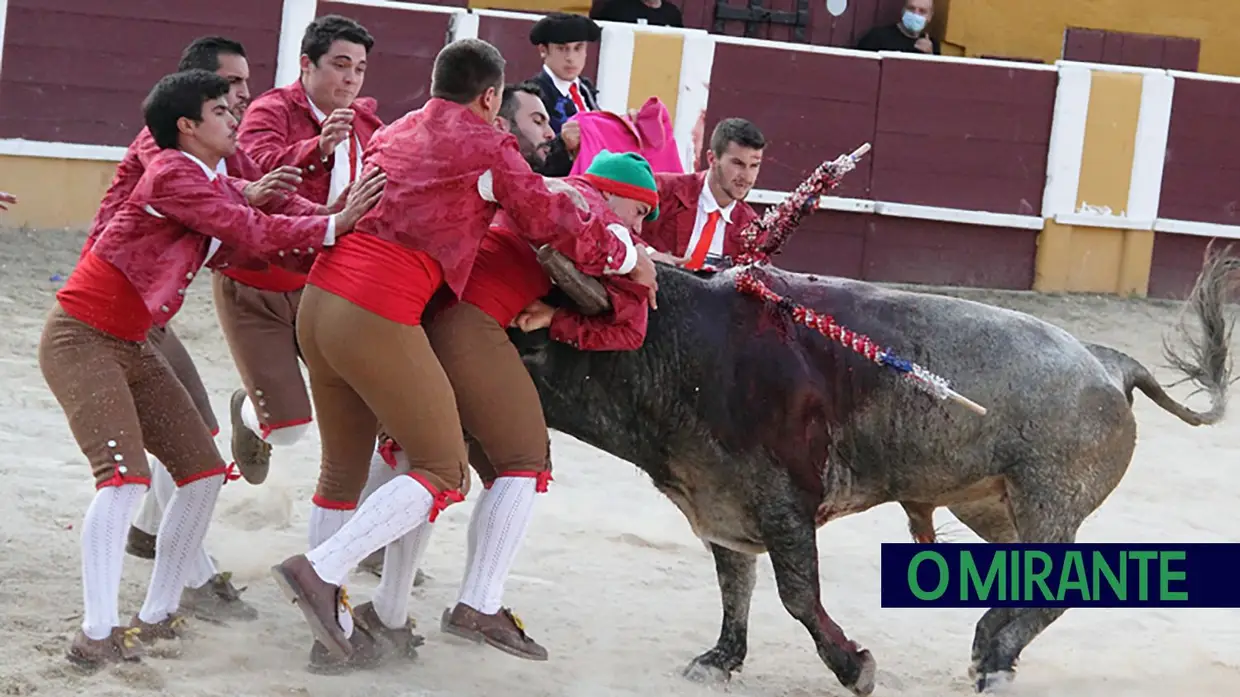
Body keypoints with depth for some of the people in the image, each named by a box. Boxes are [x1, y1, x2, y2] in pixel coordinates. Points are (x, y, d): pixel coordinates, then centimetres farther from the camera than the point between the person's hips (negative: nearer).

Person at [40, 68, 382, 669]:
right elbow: (249, 233, -24)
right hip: (81, 340, -10)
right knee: (124, 474, -23)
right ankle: (96, 635, -25)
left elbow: (233, 251, -1)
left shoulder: (221, 187, 11)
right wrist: (332, 227, -21)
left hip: (130, 346, 10)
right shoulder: (173, 174, -18)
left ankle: (157, 616, 11)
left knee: (203, 472, 5)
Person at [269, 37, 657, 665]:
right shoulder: (487, 147, 1)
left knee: (343, 466, 19)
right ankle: (320, 569, -14)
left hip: (320, 299, 8)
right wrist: (628, 257, 23)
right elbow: (552, 221, 6)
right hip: (379, 318, -8)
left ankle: (328, 620, 19)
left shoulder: (391, 135, 22)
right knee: (442, 473, 0)